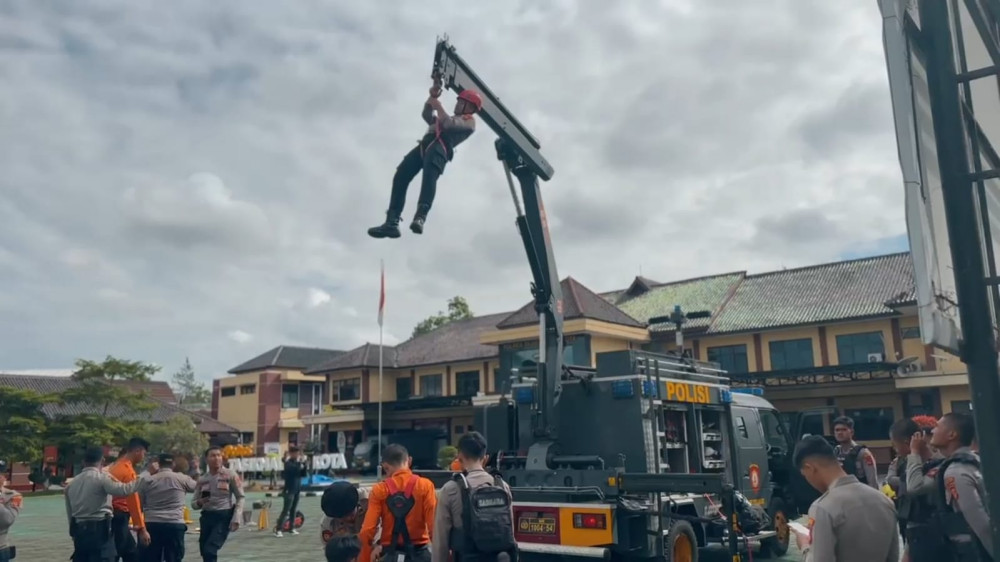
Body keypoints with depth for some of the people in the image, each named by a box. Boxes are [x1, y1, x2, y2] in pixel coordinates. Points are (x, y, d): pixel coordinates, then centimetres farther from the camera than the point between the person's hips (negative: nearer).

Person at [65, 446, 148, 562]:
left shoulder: (72, 483, 14)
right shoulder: (102, 477, -8)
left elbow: (70, 513, 17)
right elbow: (123, 489, -26)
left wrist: (76, 535, 23)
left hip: (79, 531, 7)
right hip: (99, 531, -7)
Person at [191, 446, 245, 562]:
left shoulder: (230, 475, -6)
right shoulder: (202, 479, 6)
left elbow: (240, 497, -5)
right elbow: (193, 504, 12)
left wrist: (236, 519, -13)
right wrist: (200, 502, -12)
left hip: (224, 516, -5)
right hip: (207, 516, 5)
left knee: (210, 550, -18)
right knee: (205, 552, 10)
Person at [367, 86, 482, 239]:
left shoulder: (469, 121, 19)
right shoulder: (451, 118, 44)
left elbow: (448, 124, 1)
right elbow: (427, 115, 36)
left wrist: (438, 106, 11)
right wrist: (432, 97, 25)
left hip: (440, 146, -7)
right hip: (425, 144, 7)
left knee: (429, 175, -36)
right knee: (400, 177, -14)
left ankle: (420, 217, -54)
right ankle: (392, 222, -24)